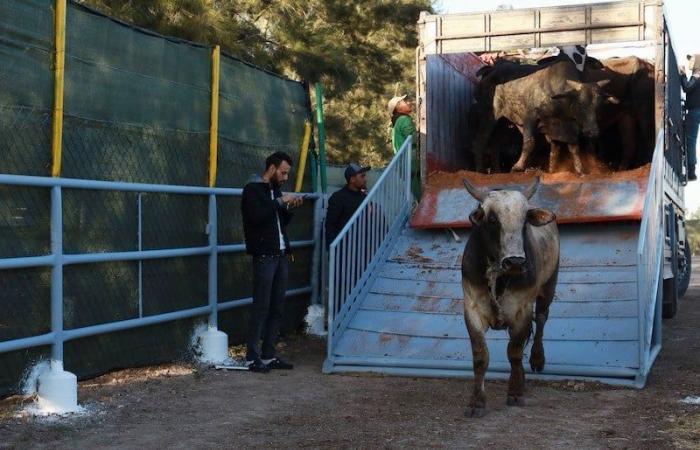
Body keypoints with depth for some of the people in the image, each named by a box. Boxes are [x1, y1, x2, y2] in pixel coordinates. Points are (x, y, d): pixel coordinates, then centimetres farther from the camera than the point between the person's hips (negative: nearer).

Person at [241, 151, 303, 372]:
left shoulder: (275, 189, 20)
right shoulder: (253, 189, -5)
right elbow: (256, 216, -20)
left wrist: (290, 208, 6)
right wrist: (280, 201, -15)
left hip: (281, 255, 8)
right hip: (264, 255, -8)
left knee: (276, 308, 8)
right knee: (261, 307, -7)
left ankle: (268, 355, 13)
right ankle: (252, 357, -2)